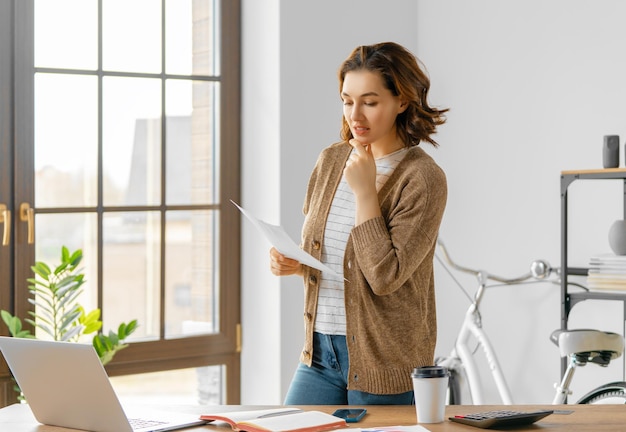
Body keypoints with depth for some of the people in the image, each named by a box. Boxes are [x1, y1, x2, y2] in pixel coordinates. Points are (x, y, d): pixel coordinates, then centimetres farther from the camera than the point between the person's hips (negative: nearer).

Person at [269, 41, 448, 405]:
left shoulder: (423, 178, -14)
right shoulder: (330, 161, 5)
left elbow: (385, 276, -21)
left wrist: (364, 191, -20)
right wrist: (292, 263, -4)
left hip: (384, 362, -5)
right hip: (320, 351, 5)